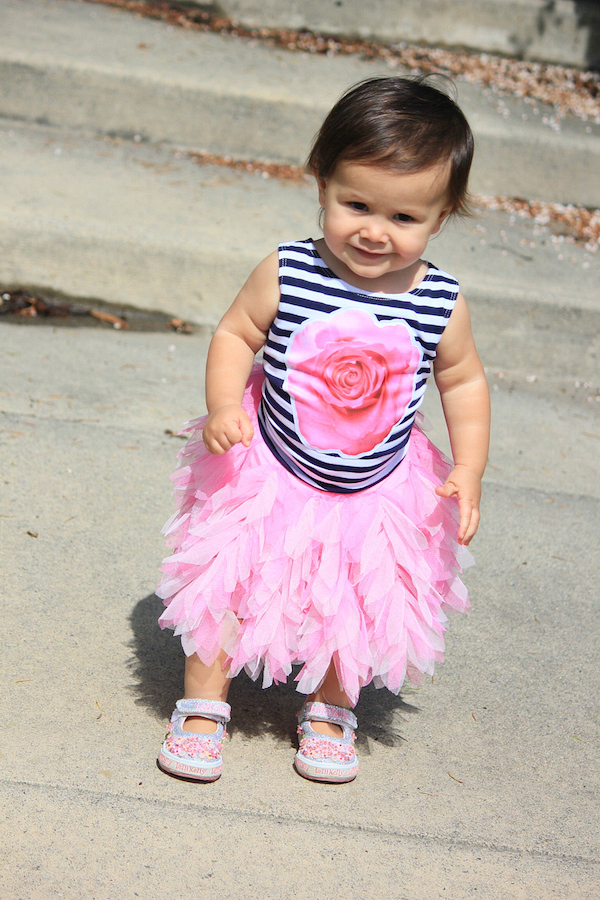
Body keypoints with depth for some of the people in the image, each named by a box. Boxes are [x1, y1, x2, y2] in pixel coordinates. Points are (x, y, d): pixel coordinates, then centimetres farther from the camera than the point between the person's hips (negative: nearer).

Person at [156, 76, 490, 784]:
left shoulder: (441, 304, -13)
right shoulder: (286, 274, -18)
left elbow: (463, 381, 1)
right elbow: (234, 335, -6)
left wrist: (468, 469, -6)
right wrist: (223, 406, -22)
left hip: (375, 494, 1)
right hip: (269, 472, -1)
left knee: (356, 608, 13)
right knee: (225, 584, 5)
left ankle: (330, 709, 39)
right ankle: (203, 704, 26)